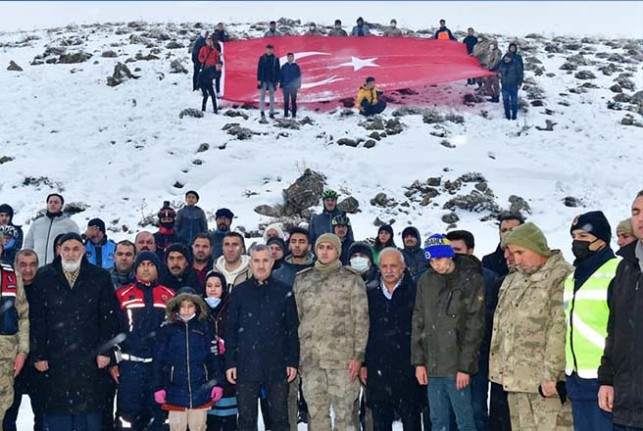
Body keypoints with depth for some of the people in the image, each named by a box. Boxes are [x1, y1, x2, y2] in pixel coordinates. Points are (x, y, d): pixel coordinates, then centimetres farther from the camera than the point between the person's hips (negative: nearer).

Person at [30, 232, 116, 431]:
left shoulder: (100, 277, 4)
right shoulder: (44, 278, 6)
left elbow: (107, 316, 2)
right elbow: (37, 320, 4)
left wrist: (105, 351, -5)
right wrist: (38, 355, -1)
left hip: (89, 358, -1)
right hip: (55, 357, 1)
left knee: (89, 408, 3)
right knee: (56, 408, 5)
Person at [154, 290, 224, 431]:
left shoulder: (204, 328, 3)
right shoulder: (167, 330, 1)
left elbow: (213, 358, 2)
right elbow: (159, 361, 0)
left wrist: (217, 384, -2)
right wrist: (158, 387, -5)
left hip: (200, 391, 1)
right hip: (176, 391, 0)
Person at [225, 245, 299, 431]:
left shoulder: (284, 291, 2)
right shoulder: (239, 292, 3)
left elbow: (293, 330, 3)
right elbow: (231, 330, 4)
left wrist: (293, 361, -1)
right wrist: (230, 363, -1)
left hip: (277, 366, 0)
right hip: (246, 366, 1)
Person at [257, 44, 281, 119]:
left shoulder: (276, 59, 4)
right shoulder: (262, 58, 3)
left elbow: (278, 70, 6)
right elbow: (259, 69, 3)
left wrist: (277, 81, 2)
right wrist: (259, 79, -3)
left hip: (272, 81, 1)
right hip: (263, 80, -1)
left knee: (272, 97, 4)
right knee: (262, 95, -4)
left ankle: (272, 113, 7)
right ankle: (262, 111, -4)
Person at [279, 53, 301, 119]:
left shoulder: (296, 66, 3)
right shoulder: (283, 67, 5)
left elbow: (299, 76, 4)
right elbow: (281, 77, 6)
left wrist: (299, 86, -2)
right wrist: (281, 86, 1)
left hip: (294, 87, -1)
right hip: (285, 87, 1)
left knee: (293, 101, 2)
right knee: (286, 101, 3)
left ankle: (294, 114, 5)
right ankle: (285, 114, 7)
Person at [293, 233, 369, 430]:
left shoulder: (351, 279, 1)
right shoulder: (302, 280, 12)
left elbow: (361, 319, -2)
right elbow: (298, 318, 15)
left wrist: (358, 355, -8)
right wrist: (298, 356, 11)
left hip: (342, 356, -3)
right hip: (310, 357, 4)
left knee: (343, 410, -1)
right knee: (316, 411, 8)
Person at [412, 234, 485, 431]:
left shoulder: (471, 281, -7)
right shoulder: (426, 281, 7)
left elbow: (474, 327, -9)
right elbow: (418, 322, 10)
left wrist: (465, 366, -13)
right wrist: (418, 361, 4)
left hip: (457, 365, -5)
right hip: (432, 365, 5)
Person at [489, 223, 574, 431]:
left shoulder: (561, 277, -11)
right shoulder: (512, 281, 17)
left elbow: (560, 330, -18)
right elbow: (501, 325, 21)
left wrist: (552, 375, -21)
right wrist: (500, 368, 16)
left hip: (546, 382, -8)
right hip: (515, 380, 8)